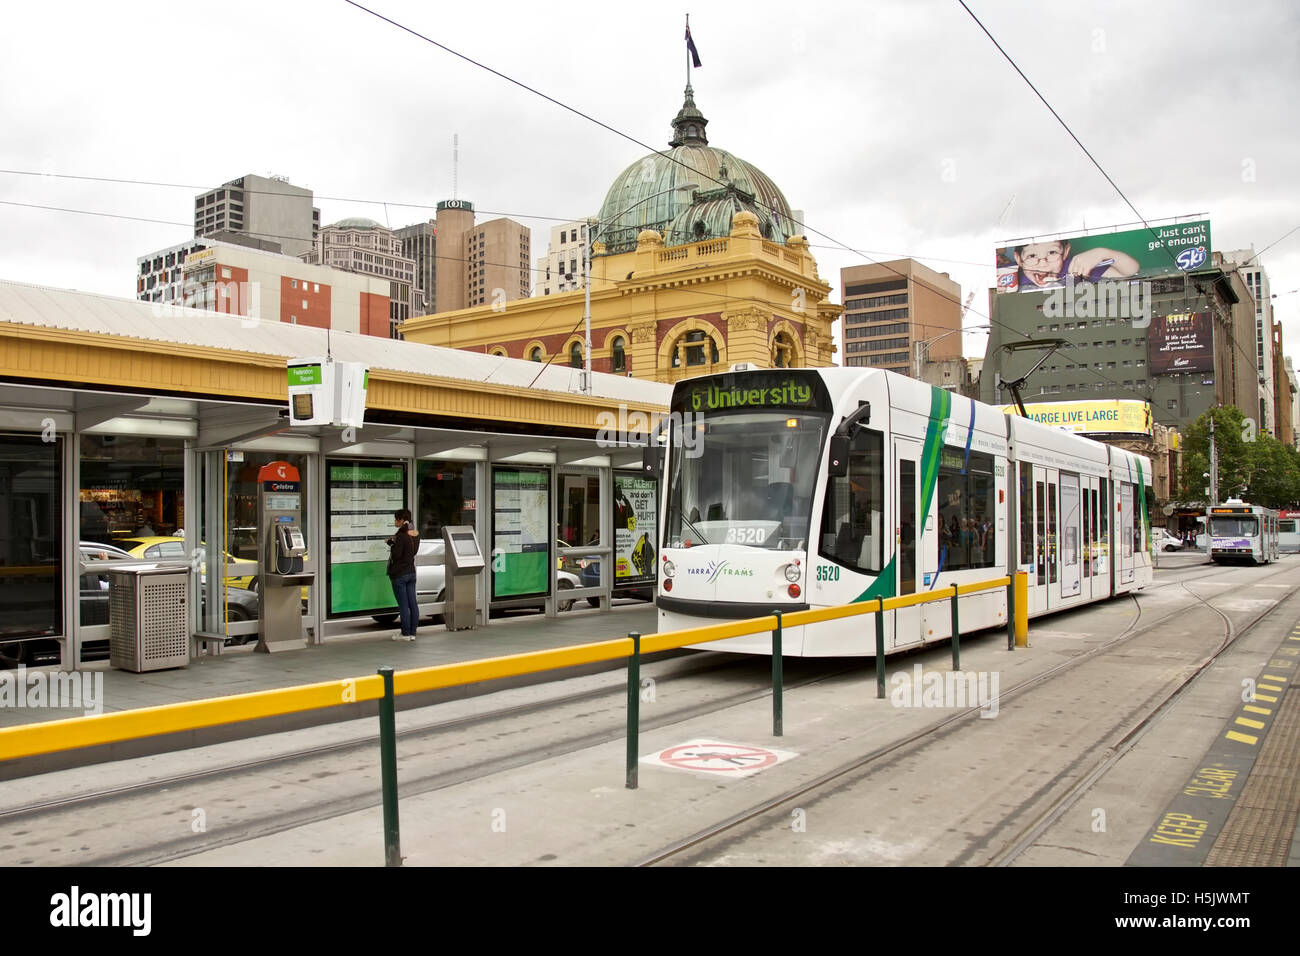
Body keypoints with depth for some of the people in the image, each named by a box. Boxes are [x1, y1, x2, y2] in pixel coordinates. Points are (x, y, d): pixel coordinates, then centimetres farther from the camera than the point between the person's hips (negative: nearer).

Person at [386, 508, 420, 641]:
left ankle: (405, 634, 4)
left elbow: (396, 554, -19)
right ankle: (412, 633, 13)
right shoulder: (416, 534, 7)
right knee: (413, 604, 8)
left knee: (403, 605, -1)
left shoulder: (401, 536, -18)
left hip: (399, 575, -8)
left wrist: (392, 543, -4)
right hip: (411, 572, 8)